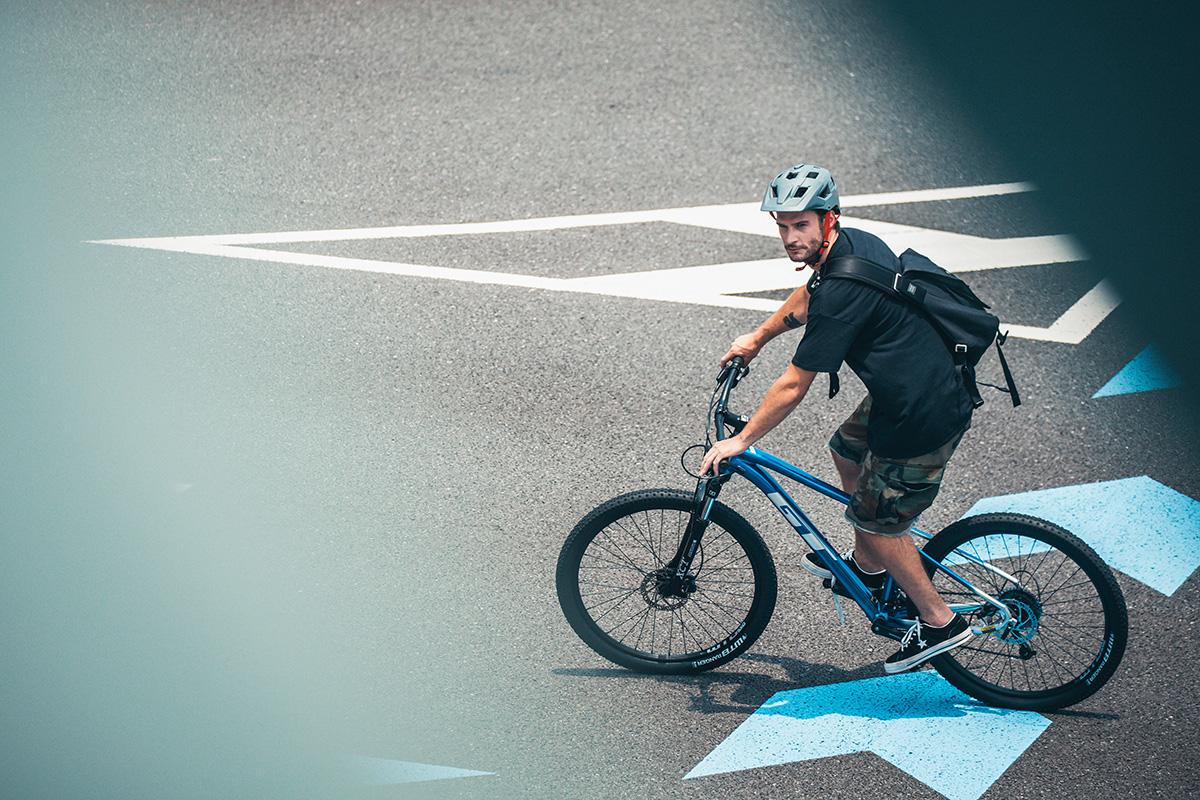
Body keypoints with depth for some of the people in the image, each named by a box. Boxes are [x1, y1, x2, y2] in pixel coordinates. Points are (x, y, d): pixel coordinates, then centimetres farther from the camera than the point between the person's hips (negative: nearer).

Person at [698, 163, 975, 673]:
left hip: (922, 420, -10)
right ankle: (867, 569, 47)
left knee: (878, 521, 6)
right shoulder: (855, 244, 2)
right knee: (848, 454, 29)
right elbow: (807, 298, 25)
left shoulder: (844, 291, -27)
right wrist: (757, 338, 36)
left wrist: (742, 440, -8)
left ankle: (939, 622, 22)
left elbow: (793, 387, -20)